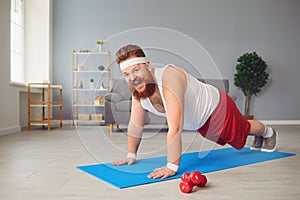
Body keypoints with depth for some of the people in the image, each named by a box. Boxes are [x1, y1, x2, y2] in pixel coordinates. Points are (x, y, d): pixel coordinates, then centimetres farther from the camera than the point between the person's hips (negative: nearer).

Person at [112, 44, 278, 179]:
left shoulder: (169, 77, -42)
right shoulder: (138, 87, -19)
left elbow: (175, 128, -46)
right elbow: (135, 125, -8)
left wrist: (171, 167, -46)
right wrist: (131, 155, -6)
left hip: (216, 107, -7)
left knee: (243, 130, 22)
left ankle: (268, 132, 59)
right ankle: (258, 137, 67)